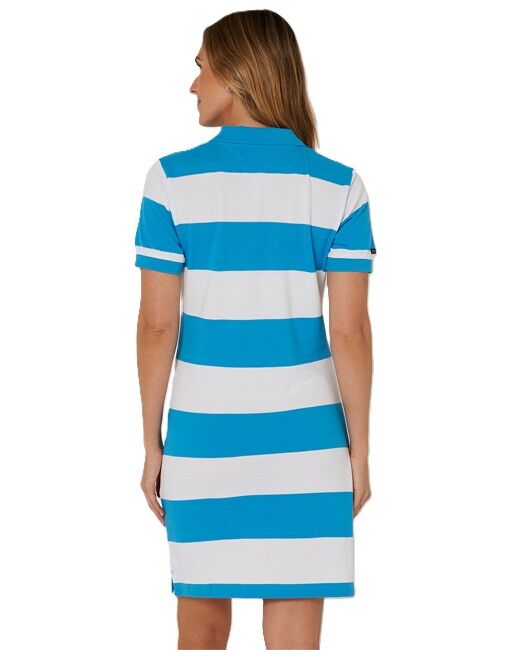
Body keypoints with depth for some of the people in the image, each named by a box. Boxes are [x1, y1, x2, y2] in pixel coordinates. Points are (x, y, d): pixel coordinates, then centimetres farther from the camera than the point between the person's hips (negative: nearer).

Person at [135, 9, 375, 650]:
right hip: (304, 440, 0)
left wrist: (152, 445, 5)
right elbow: (350, 332, -5)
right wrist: (359, 452, 5)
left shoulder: (172, 180, -5)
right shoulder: (339, 187, -2)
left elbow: (157, 325, -5)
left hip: (202, 437, 0)